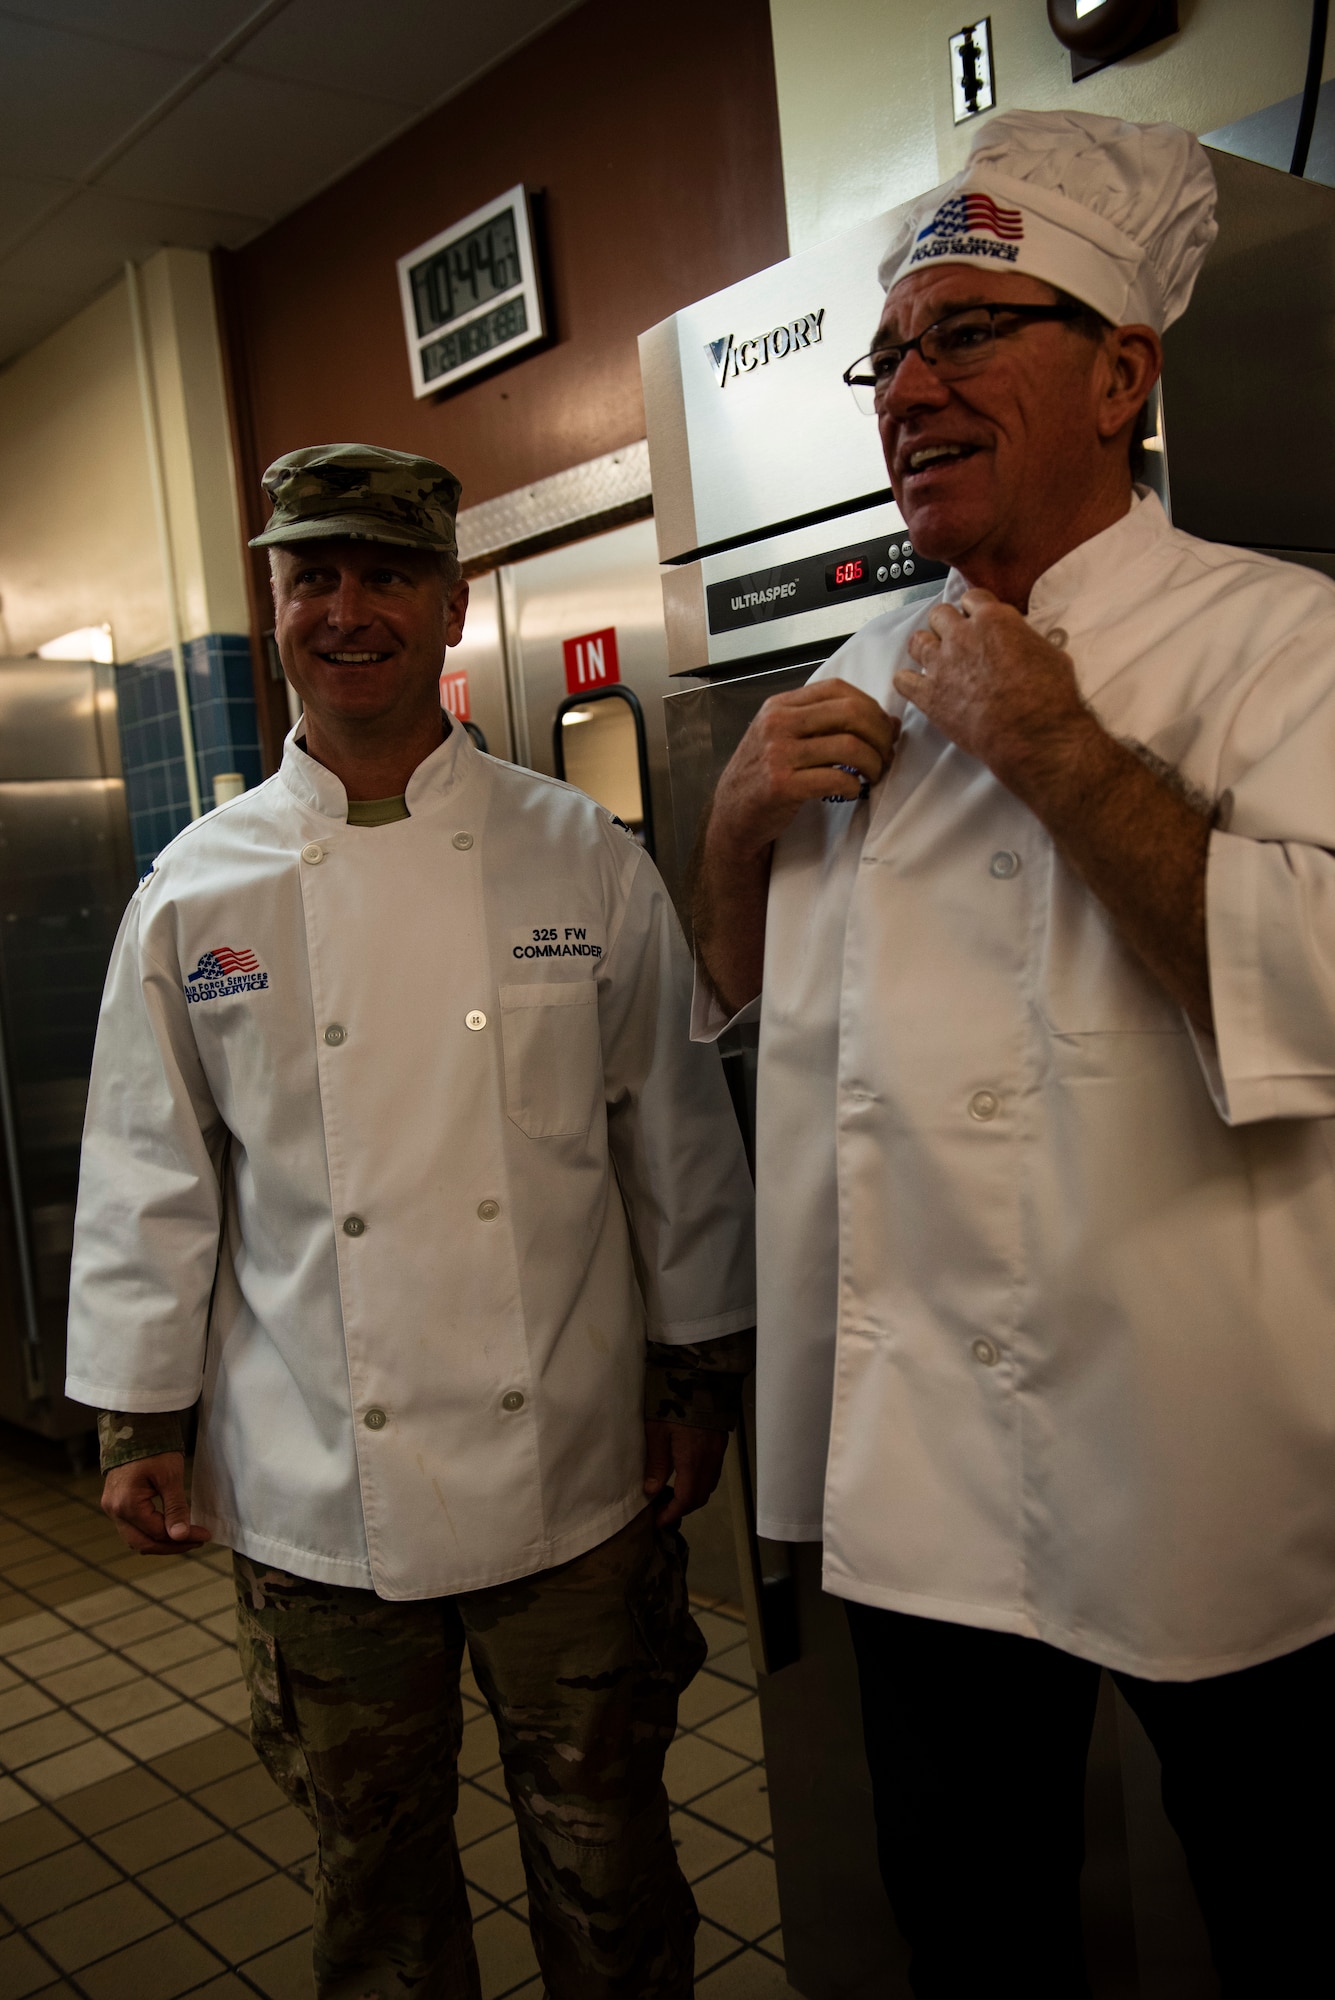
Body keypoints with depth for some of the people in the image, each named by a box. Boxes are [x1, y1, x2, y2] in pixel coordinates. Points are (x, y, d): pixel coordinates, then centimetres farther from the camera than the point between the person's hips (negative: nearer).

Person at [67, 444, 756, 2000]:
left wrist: (699, 1376, 4)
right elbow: (152, 1175, 3)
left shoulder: (583, 858, -3)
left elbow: (675, 1132, 1)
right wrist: (138, 1422, 5)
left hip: (568, 1469, 0)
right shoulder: (198, 890, -2)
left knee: (600, 1844, 16)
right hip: (315, 1492, 1)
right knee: (375, 1866, 18)